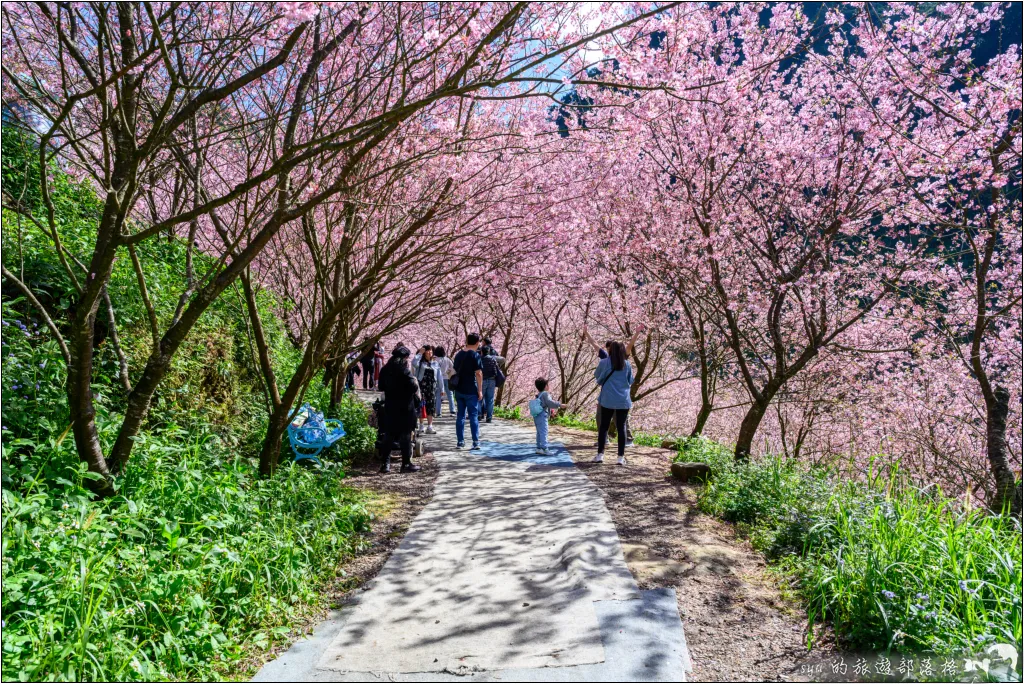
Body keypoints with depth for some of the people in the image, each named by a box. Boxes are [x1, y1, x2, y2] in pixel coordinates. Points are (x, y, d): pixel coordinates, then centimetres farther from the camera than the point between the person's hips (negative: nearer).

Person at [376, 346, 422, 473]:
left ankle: (385, 463, 10)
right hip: (405, 407, -6)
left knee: (388, 436, 10)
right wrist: (415, 381, 3)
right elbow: (413, 388, -16)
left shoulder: (385, 370, 6)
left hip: (389, 407, 6)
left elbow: (381, 387, 14)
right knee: (405, 436, 2)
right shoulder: (405, 370, -14)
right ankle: (406, 464, 6)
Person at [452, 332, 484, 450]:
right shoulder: (475, 355, -10)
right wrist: (480, 390, -10)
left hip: (459, 390, 6)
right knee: (474, 416, -1)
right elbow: (478, 373, -14)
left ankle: (460, 442, 11)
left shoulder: (458, 355, 11)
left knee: (460, 415, 10)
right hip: (471, 391, -6)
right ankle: (476, 442, -3)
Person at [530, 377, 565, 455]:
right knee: (544, 432, -13)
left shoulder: (538, 395, 18)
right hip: (542, 416, -10)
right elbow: (549, 402, -25)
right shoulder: (545, 394, -11)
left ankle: (539, 448, 23)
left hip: (536, 416, 10)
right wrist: (559, 405, -24)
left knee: (539, 433, 16)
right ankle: (544, 448, -19)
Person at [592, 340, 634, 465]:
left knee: (603, 426, 8)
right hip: (623, 400, 1)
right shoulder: (627, 364, 2)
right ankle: (621, 457, 4)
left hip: (608, 400, -1)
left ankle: (600, 454, 6)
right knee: (621, 427, 5)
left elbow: (597, 375, 12)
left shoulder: (604, 363, -4)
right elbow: (630, 381, 12)